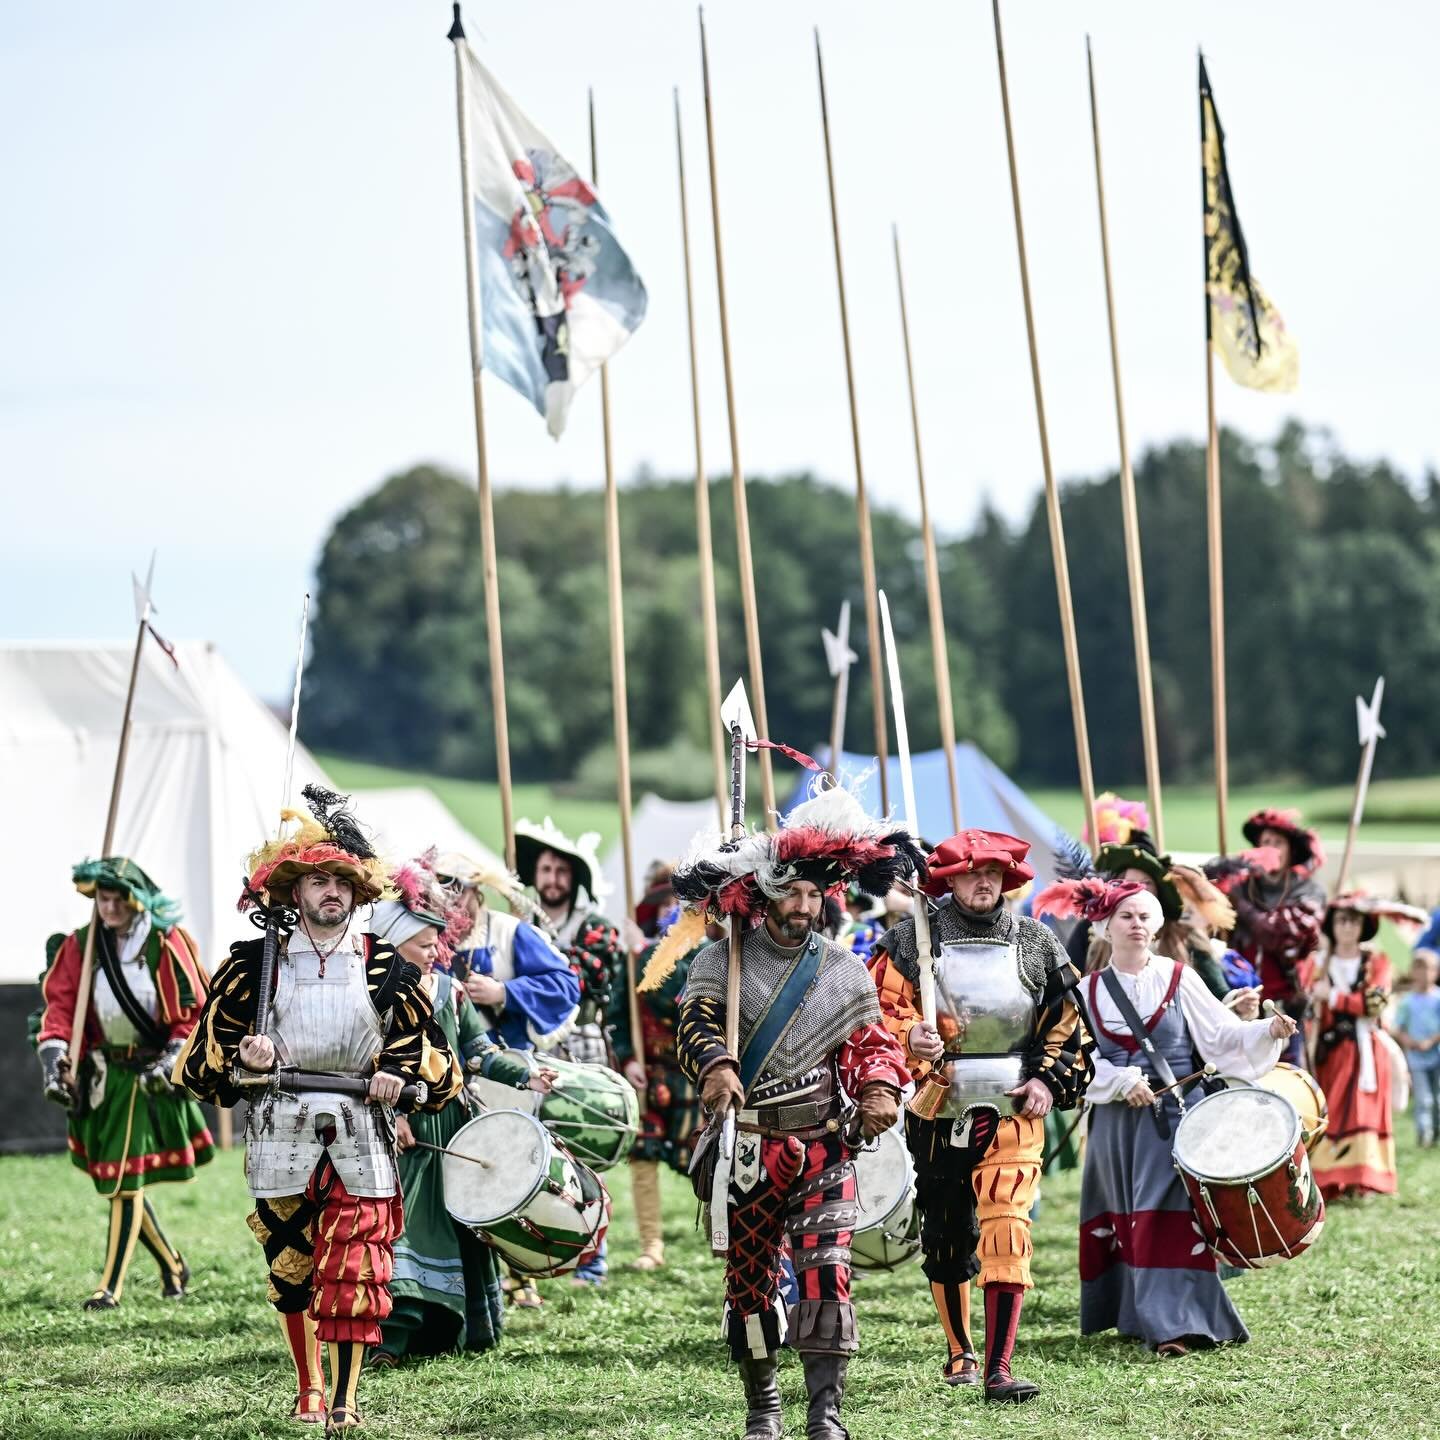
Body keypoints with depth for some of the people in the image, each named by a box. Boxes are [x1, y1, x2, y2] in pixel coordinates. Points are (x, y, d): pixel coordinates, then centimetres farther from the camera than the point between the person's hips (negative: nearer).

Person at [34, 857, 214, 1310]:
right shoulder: (79, 946, 3)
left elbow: (193, 1011, -5)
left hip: (149, 1074, -5)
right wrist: (53, 1054, -17)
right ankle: (172, 1267, 27)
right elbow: (59, 1003, -1)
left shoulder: (166, 944, -8)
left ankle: (112, 1286, -3)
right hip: (101, 1076, 5)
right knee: (113, 1178, 8)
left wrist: (174, 1060, -15)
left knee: (127, 1181, -8)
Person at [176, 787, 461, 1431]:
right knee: (290, 1268, 7)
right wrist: (241, 1058, -12)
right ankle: (309, 1389, 23)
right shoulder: (254, 963, 4)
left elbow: (434, 1057, 12)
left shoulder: (387, 967, 5)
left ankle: (344, 1400, -1)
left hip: (363, 1129, 0)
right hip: (282, 1129, 0)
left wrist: (400, 1075, -8)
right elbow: (202, 1058, 9)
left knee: (355, 1270, -7)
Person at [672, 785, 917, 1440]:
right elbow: (695, 1022, -9)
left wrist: (879, 1089, -9)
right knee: (748, 1276, 6)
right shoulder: (723, 960, 2)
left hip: (823, 1145, 1)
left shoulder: (844, 970, 9)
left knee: (827, 1270, -13)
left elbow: (872, 1041, 12)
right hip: (746, 1146, 0)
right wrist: (715, 1065, -31)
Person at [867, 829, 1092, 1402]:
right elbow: (881, 1009, -3)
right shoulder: (912, 939, -1)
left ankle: (999, 1371, -17)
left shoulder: (1035, 942, 4)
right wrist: (910, 1037, -24)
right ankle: (959, 1354, 33)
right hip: (937, 1110, 1)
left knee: (1006, 1230, -16)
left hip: (1011, 1109, -1)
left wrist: (1048, 1079, -3)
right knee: (946, 1241, 13)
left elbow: (1067, 1020, 11)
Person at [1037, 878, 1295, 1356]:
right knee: (1123, 1219, 7)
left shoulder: (1178, 979, 3)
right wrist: (1123, 1081, -13)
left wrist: (1269, 1030, -19)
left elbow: (1222, 1034, -2)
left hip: (1173, 1117, -3)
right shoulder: (1090, 990, 7)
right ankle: (1132, 1313, 19)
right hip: (1115, 1121, 3)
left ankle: (1173, 1323, -15)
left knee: (1169, 1217, -11)